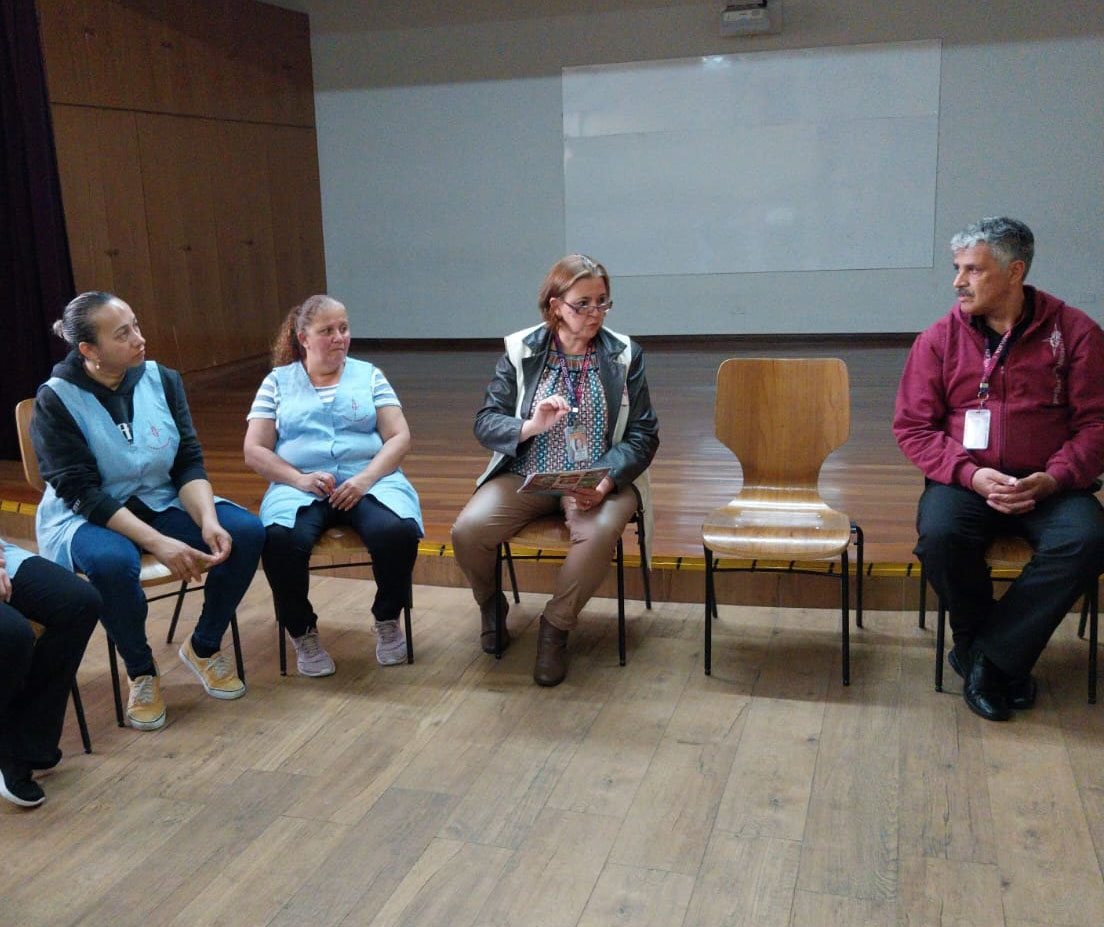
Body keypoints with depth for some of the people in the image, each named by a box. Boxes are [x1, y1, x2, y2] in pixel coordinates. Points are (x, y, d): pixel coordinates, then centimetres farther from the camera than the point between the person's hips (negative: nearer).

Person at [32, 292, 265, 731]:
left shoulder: (162, 380, -1)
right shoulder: (55, 401, -13)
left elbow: (189, 463, -2)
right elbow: (81, 493, -19)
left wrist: (208, 521, -22)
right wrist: (158, 543, -29)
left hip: (162, 503, 4)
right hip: (84, 518, -4)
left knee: (246, 531, -21)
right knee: (113, 562, -39)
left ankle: (204, 647, 3)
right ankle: (141, 672, -9)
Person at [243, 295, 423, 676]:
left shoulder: (368, 375, 14)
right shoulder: (278, 381, 13)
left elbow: (399, 437, 5)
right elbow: (254, 451, 6)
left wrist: (365, 479, -13)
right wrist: (300, 479, -12)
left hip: (368, 481, 0)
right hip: (299, 485, 0)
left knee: (397, 532, -33)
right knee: (279, 541, -34)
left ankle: (388, 620, -3)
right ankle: (302, 631, -6)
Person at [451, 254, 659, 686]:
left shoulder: (625, 355, 2)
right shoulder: (521, 351, 2)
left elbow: (643, 436, -1)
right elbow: (485, 422, 1)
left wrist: (605, 481, -19)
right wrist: (531, 426, -21)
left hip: (598, 481, -1)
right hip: (525, 475, 1)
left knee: (599, 533, -35)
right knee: (467, 531, -24)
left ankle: (556, 627, -7)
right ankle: (491, 603, 13)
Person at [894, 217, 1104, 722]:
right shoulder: (939, 339, 2)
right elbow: (912, 427, 1)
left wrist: (1053, 479, -15)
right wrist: (970, 475, -14)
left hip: (1047, 485, 0)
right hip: (965, 479, 0)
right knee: (939, 535, -32)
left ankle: (987, 657, -17)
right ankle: (1003, 658, -6)